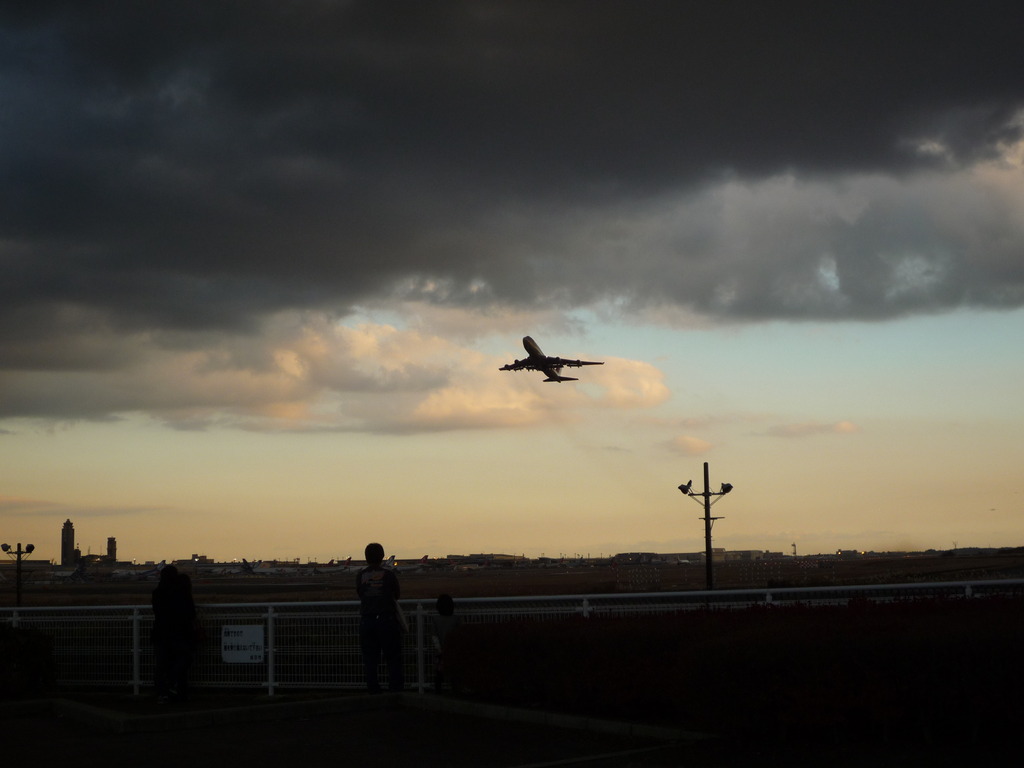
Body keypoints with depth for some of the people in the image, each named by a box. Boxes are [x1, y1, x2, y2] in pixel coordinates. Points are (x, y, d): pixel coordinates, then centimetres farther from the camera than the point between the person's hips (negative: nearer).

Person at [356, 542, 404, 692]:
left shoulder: (360, 576, 0)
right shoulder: (389, 575, -6)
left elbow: (359, 594, 9)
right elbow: (397, 595, 5)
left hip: (366, 621, 2)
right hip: (387, 619, -2)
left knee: (370, 658, 8)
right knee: (393, 657, 5)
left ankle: (373, 689, 7)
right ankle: (396, 687, 0)